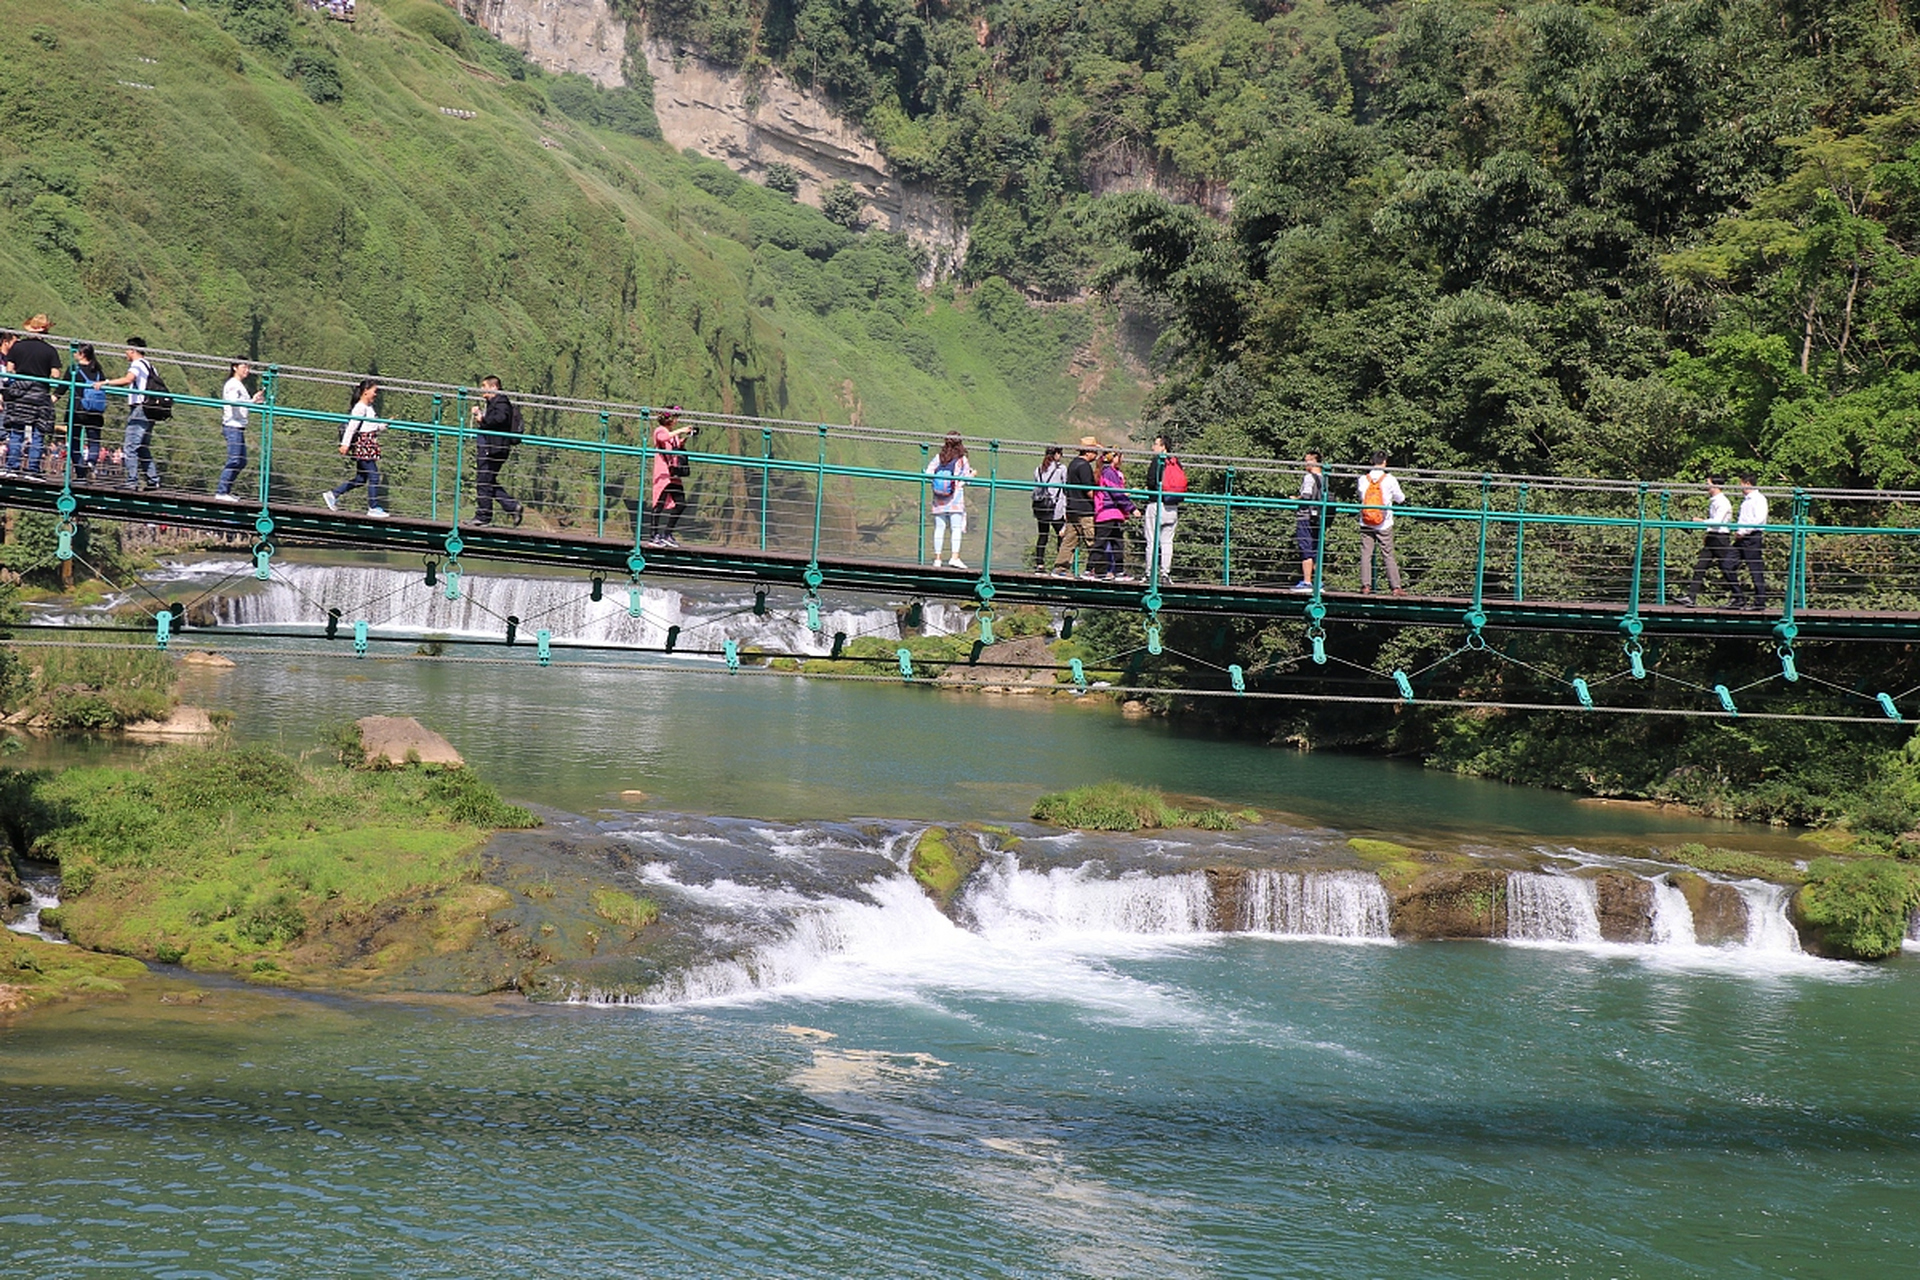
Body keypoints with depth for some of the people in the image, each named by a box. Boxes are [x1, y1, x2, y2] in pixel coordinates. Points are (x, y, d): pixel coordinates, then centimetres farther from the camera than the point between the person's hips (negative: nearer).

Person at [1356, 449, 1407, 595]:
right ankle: (1396, 587, 3)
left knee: (1365, 554, 4)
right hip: (1384, 524, -1)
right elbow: (1400, 499, 5)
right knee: (1389, 555, 3)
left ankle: (1366, 586, -2)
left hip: (1366, 524, 1)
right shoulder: (1389, 479, -7)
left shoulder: (1363, 479, -2)